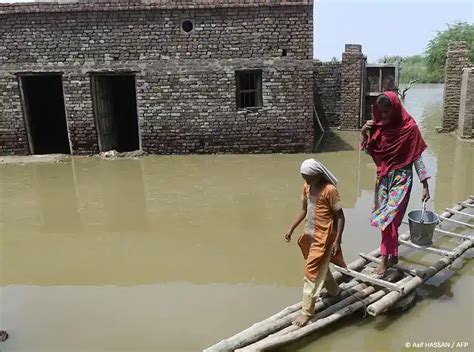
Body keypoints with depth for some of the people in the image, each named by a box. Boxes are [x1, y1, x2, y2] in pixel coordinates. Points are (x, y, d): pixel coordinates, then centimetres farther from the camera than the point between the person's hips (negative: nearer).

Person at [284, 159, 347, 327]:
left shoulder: (329, 190, -20)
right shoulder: (306, 187, 2)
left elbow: (340, 216, -16)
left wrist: (337, 240, -19)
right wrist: (291, 229, 8)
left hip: (324, 236, -8)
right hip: (310, 234, 8)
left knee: (312, 271, -5)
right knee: (320, 267, 23)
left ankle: (307, 311, 6)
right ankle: (335, 291, 47)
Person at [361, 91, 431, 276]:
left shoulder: (409, 127, -13)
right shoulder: (378, 126, 1)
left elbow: (417, 157, -9)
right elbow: (370, 152, 8)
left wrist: (425, 185, -10)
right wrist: (365, 135, -10)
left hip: (401, 178, -5)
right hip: (383, 177, 5)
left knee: (388, 217, -10)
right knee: (388, 218, 12)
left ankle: (385, 259, 4)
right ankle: (393, 255, 28)